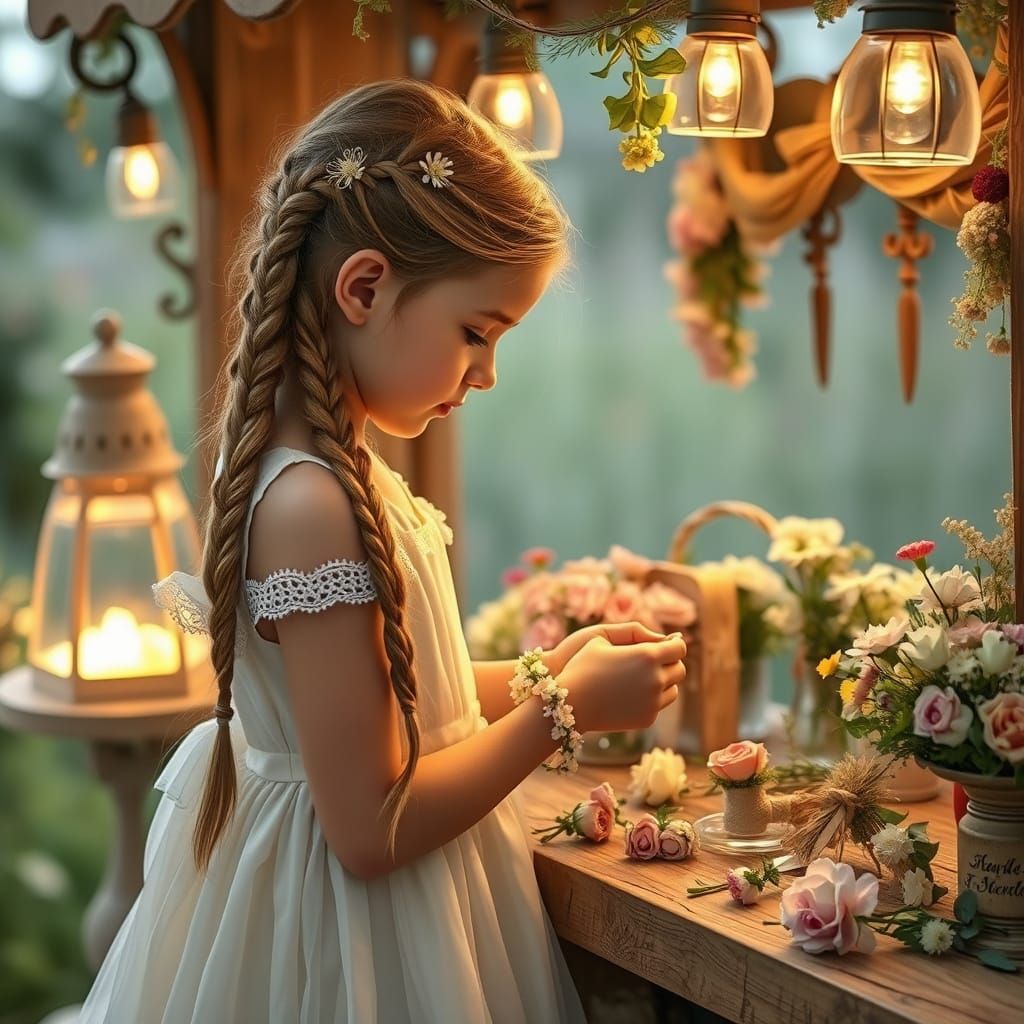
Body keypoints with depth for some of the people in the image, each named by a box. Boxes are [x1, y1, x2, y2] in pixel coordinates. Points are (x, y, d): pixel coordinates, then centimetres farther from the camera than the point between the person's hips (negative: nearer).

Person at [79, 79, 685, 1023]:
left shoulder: (307, 462, 3)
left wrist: (539, 675, 6)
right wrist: (563, 709, -15)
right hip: (358, 946, -9)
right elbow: (372, 830, -24)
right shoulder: (318, 506, -26)